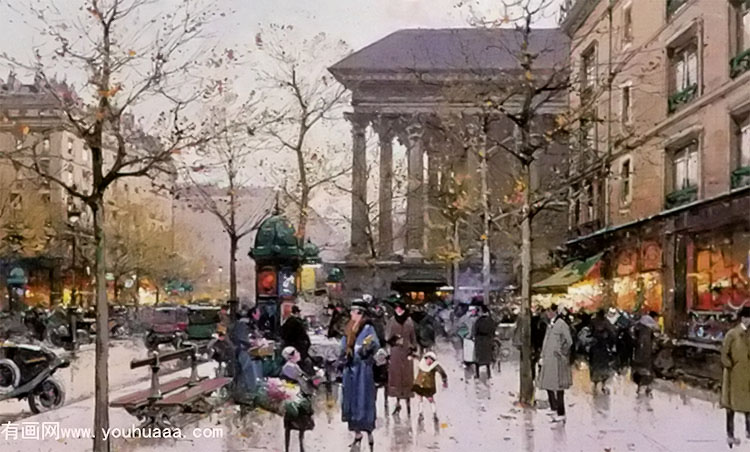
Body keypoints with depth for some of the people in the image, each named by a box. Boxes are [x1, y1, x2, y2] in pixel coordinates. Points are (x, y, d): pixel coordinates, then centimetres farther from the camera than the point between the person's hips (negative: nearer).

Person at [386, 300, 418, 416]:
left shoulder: (409, 321, 0)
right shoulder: (391, 322, 1)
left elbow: (413, 337, 4)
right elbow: (387, 337, 2)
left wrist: (413, 349, -2)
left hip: (406, 352, -1)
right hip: (395, 352, 1)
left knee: (407, 378, 0)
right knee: (396, 377, 3)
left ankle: (408, 404, 8)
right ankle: (398, 404, 12)